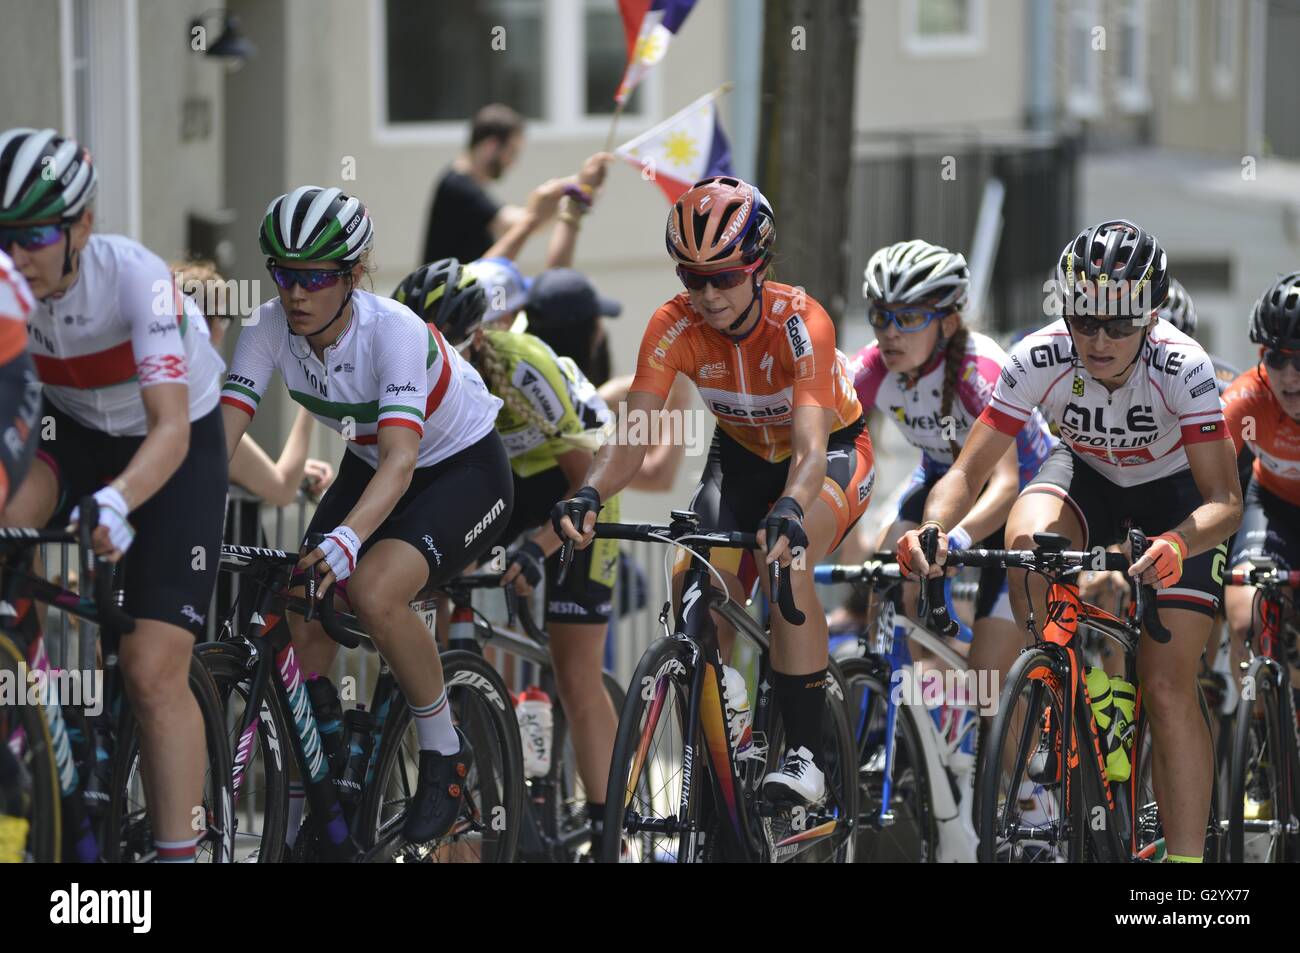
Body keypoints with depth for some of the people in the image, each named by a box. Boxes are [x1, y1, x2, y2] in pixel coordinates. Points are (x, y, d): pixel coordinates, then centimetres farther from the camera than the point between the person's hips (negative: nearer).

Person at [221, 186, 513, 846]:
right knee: (303, 618, -12)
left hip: (464, 468, -6)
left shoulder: (393, 331, -33)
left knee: (374, 592, -30)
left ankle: (444, 749, -8)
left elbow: (401, 459, -44)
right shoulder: (270, 328, -18)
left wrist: (347, 538, -60)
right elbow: (221, 433, -23)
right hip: (369, 466, 6)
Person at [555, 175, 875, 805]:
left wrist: (790, 510, -66)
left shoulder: (800, 322, -34)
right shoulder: (674, 327, -24)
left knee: (786, 566, -32)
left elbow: (811, 447, -45)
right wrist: (590, 495, -52)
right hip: (742, 452, 4)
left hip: (833, 448, -4)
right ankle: (730, 732, 5)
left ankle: (805, 755, -24)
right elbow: (633, 432, -31)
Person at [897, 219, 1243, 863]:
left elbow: (1224, 500, -36)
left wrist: (1175, 546, -57)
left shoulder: (1182, 367, -33)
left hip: (1176, 496, -2)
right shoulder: (1040, 360, -28)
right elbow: (968, 472, -26)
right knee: (1026, 541, -33)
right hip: (1087, 477, 2)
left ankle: (1186, 856, -10)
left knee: (1168, 687, -15)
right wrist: (931, 529, -48)